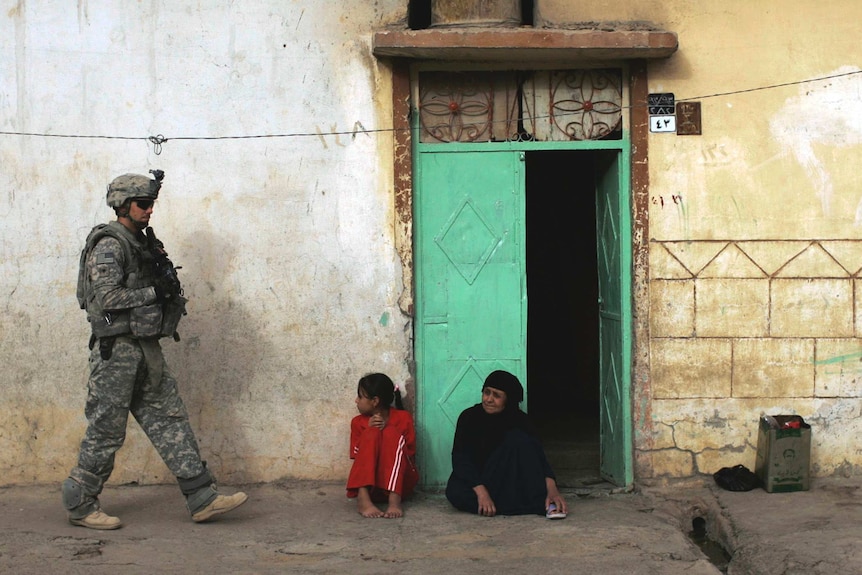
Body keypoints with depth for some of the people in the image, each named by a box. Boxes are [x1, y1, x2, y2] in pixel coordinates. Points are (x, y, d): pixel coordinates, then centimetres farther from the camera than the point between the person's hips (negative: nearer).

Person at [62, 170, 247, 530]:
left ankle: (202, 499, 6)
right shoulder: (109, 245, -11)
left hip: (145, 349, 9)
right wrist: (155, 292, -18)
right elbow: (106, 297, -21)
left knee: (170, 420, 5)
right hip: (116, 350, -9)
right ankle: (79, 505, 12)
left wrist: (167, 278, 4)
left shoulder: (143, 244, 16)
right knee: (105, 432, -1)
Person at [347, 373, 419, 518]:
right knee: (371, 434, -23)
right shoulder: (358, 422, 8)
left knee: (391, 433, -25)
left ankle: (394, 499, -42)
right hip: (368, 482, 1)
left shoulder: (403, 418, 2)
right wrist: (369, 431, -13)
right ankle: (363, 497, -41)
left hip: (401, 483, -1)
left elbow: (410, 453, -2)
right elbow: (356, 456, 1)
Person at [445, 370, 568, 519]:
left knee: (518, 439, -25)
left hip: (507, 480, 0)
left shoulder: (519, 420, -8)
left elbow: (537, 454, -19)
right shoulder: (469, 417, -11)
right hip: (473, 477, 0)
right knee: (455, 492, -36)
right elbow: (460, 459, -18)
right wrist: (481, 492, -33)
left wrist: (551, 488, -37)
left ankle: (543, 501, -32)